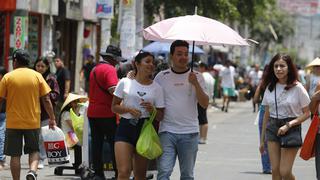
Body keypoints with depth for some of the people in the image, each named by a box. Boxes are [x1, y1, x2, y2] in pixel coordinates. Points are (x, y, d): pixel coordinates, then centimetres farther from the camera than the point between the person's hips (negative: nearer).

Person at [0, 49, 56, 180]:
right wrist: (52, 118, 7)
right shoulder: (37, 76, 0)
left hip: (13, 123, -2)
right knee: (34, 150, 14)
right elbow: (46, 100, -1)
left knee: (15, 155, 5)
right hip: (33, 122, 2)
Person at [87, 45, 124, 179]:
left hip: (92, 112, 8)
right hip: (107, 113, -8)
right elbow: (113, 90, -25)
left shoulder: (95, 69, 15)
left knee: (96, 143, 9)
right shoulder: (110, 69, -12)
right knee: (114, 144, -2)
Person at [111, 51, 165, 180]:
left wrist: (152, 109, -14)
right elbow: (114, 107, 7)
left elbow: (160, 117, 8)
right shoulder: (125, 82, 3)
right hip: (125, 127, -2)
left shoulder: (156, 88, 7)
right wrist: (129, 109, -12)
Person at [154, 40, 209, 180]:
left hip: (190, 133, 1)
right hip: (167, 132, -1)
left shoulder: (196, 77, 7)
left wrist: (195, 84, -13)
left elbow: (205, 104, -1)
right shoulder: (161, 77, 7)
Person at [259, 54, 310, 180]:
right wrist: (262, 140, 13)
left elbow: (307, 113, -5)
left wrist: (289, 125, -17)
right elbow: (266, 114, 13)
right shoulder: (270, 88, 6)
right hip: (272, 128, 4)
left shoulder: (297, 88, -7)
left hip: (291, 130, -4)